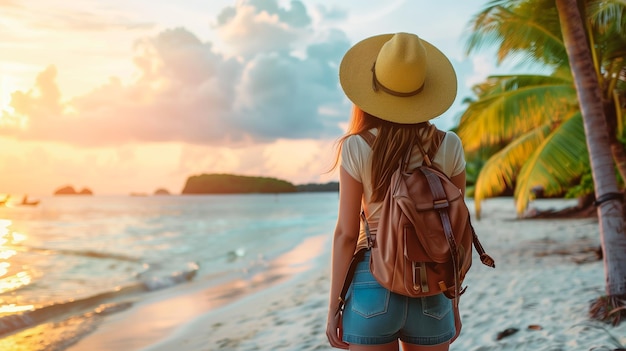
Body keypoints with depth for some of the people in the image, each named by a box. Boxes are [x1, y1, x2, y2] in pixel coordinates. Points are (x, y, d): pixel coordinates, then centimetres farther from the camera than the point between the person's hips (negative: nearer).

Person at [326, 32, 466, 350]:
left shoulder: (356, 148, -8)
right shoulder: (449, 146, -3)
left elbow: (346, 233, -8)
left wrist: (333, 307, 1)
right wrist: (454, 304, 12)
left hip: (372, 287, -2)